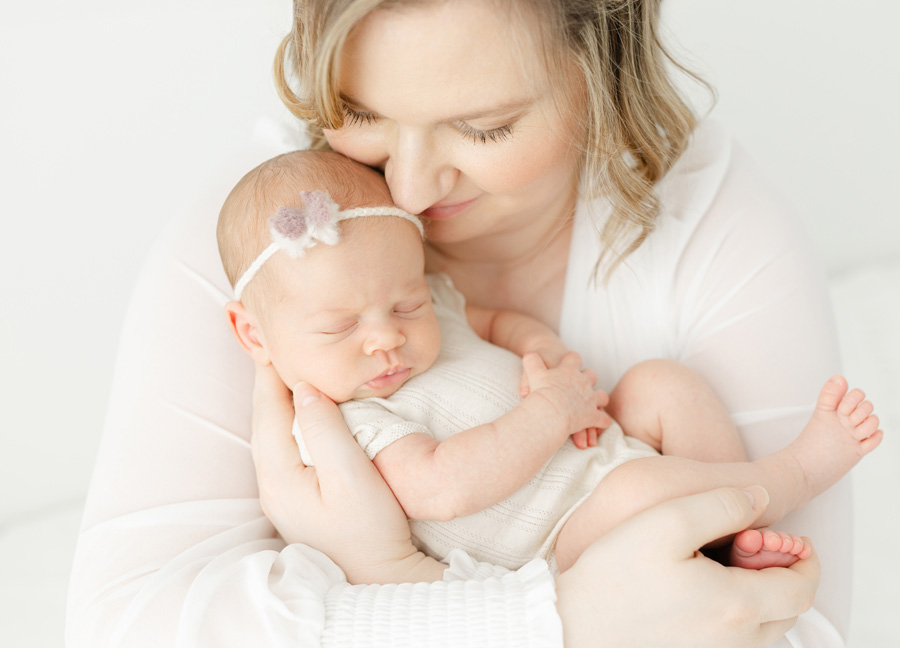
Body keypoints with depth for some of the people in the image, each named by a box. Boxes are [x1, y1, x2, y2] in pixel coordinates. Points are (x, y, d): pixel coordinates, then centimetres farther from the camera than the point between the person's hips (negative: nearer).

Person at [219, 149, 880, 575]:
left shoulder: (423, 300, 5)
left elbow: (502, 321, 21)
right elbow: (443, 488, -31)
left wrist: (549, 353, -2)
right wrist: (550, 414, -24)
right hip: (561, 537, -9)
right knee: (639, 489, -34)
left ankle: (747, 538, -2)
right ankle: (798, 472, -12)